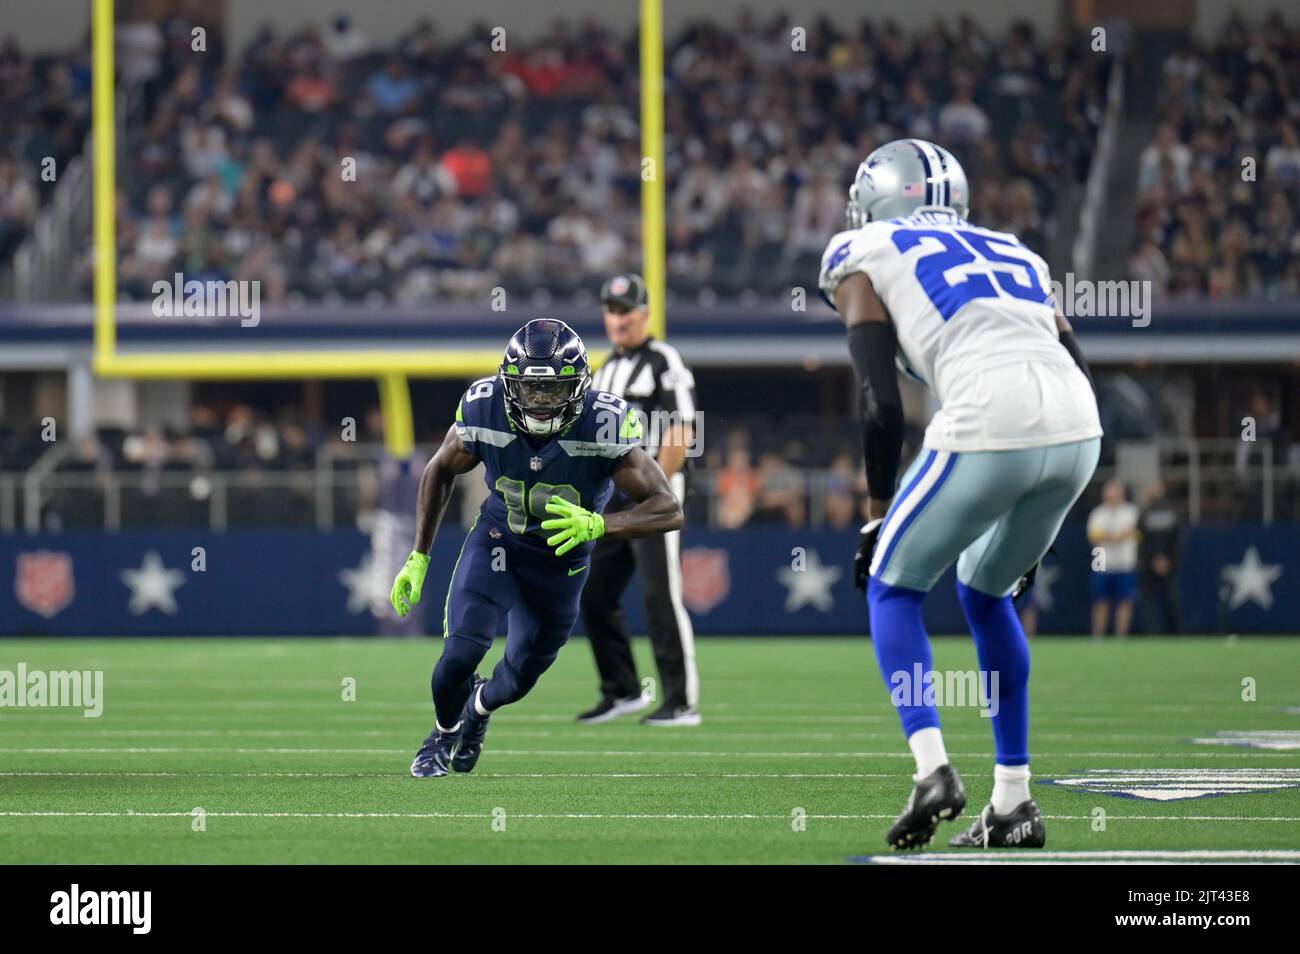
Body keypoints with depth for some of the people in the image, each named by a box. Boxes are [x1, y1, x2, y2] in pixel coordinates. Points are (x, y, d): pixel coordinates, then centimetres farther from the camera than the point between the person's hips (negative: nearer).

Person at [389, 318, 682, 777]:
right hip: (496, 543, 0)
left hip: (562, 560, 0)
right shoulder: (485, 411, -25)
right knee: (460, 655, -18)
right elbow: (441, 471, -3)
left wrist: (597, 525, -49)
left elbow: (669, 509, -32)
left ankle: (480, 706, 54)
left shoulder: (604, 425, -32)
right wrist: (419, 557, -4)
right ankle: (444, 732, 17)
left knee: (519, 678, 15)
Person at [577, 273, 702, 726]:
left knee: (661, 595, -11)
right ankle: (623, 691, 19)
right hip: (614, 495, 9)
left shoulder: (664, 363, -8)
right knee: (594, 595, 8)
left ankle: (683, 702, -8)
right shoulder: (608, 368, 18)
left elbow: (680, 434, -15)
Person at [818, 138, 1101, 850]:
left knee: (891, 586, 17)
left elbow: (882, 404, 6)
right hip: (1077, 435, 5)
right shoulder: (1013, 253, 32)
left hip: (988, 427, -5)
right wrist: (1035, 520, 32)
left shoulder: (863, 259, 17)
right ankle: (1013, 803, 22)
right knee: (985, 593, 27)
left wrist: (877, 519, 14)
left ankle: (932, 770, -1)